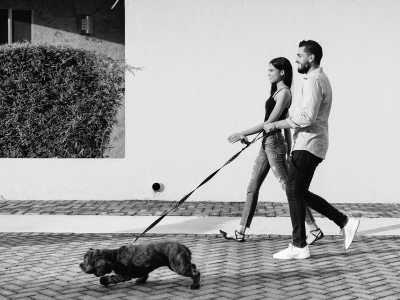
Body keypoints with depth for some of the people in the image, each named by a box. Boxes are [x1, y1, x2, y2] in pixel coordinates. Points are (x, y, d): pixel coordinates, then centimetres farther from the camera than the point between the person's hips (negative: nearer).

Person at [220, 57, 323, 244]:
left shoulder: (284, 93, -15)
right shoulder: (278, 91, 15)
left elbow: (269, 122, -19)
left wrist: (242, 134, -17)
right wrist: (289, 150, 20)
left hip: (274, 144, -10)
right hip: (267, 144, 10)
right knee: (252, 187, 10)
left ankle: (315, 230, 6)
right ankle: (241, 232, 16)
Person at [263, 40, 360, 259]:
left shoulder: (314, 81, -13)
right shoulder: (319, 79, 21)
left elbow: (307, 117, -24)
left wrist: (276, 125, -18)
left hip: (308, 145, -10)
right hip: (307, 145, 10)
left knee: (294, 191, -7)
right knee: (300, 193, 12)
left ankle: (299, 246, 0)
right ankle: (345, 222, 15)